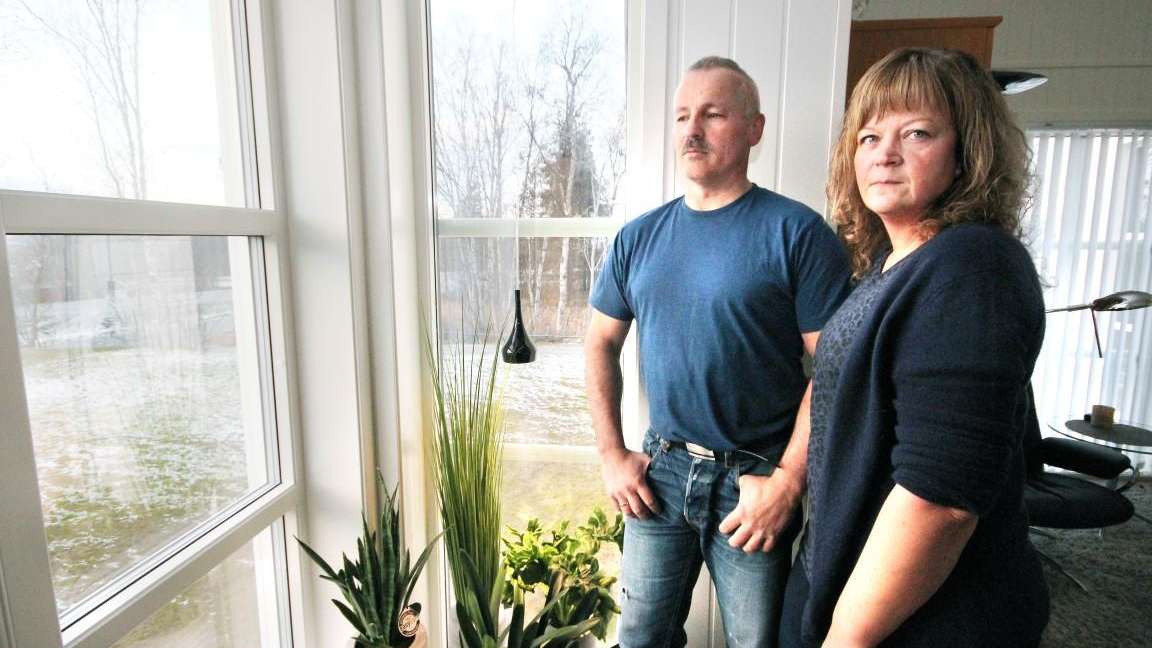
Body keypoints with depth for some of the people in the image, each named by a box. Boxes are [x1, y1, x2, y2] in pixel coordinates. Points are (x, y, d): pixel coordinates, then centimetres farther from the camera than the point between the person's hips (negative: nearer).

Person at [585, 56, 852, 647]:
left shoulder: (797, 233, -10)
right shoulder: (639, 237, 2)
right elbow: (601, 344, 6)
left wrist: (786, 482, -14)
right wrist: (612, 456, 2)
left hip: (755, 478, -3)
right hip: (660, 468, 4)